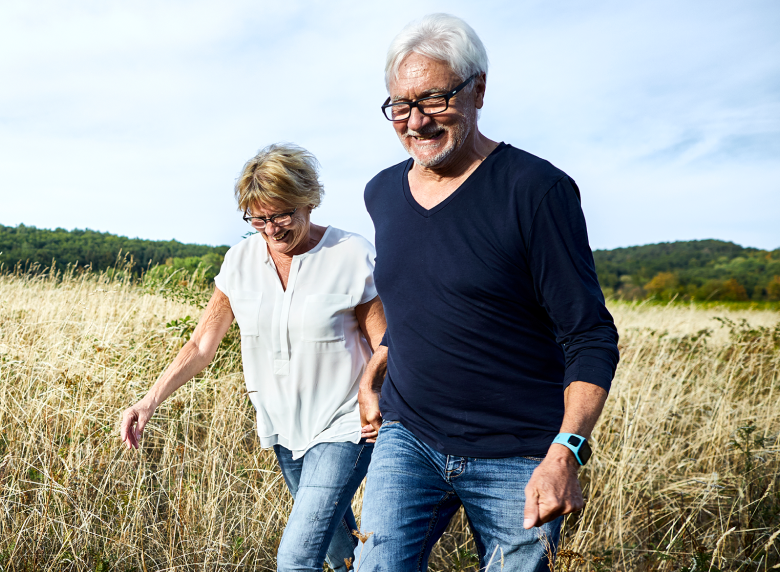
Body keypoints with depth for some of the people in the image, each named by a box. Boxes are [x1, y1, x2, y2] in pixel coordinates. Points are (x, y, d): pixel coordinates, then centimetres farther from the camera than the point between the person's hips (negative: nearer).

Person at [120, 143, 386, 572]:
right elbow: (202, 344, 1)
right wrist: (151, 401, -10)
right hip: (283, 426, 5)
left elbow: (385, 348, -11)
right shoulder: (241, 260, -1)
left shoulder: (352, 257, -14)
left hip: (342, 426, -5)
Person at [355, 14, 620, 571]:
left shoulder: (536, 189, -13)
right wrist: (371, 378, 16)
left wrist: (565, 451, -25)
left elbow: (591, 337, -13)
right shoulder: (382, 193, 7)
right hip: (407, 438, 4)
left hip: (518, 460, -4)